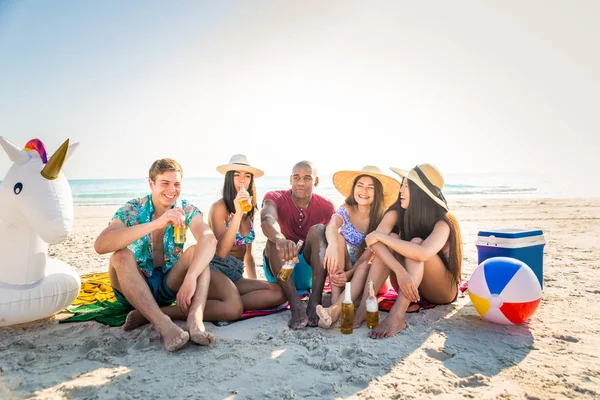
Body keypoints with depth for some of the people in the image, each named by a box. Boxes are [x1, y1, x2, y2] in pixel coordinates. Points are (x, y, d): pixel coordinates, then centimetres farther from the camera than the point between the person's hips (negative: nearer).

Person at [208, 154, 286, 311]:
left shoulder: (250, 211, 14)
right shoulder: (220, 207, -6)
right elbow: (221, 251, -18)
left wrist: (255, 283, 15)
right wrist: (237, 214, -22)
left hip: (236, 275, 8)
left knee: (280, 292, -20)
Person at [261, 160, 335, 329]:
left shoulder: (326, 206, -4)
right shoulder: (275, 198, -10)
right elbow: (266, 220, -34)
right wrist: (280, 239, -58)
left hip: (309, 271, 1)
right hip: (279, 272, 0)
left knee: (318, 230, -24)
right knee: (275, 238, -29)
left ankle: (315, 302, -36)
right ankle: (296, 305, -43)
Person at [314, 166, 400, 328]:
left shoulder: (381, 220, -12)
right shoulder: (346, 210, -8)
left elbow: (367, 256, -19)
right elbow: (332, 225, -32)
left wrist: (349, 273, -36)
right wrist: (332, 245, -55)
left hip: (361, 271, -1)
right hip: (340, 269, 2)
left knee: (365, 266, -34)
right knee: (338, 238, -25)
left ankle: (335, 309, -51)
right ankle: (335, 297, -36)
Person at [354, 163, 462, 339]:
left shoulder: (442, 223, -22)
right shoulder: (396, 213, -11)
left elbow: (422, 253, -43)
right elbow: (375, 243, -29)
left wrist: (380, 236, -34)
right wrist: (400, 271, -44)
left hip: (442, 291, -3)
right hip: (407, 284, 3)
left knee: (416, 243, -30)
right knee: (391, 239, -23)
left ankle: (397, 317, -44)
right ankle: (364, 306, -36)